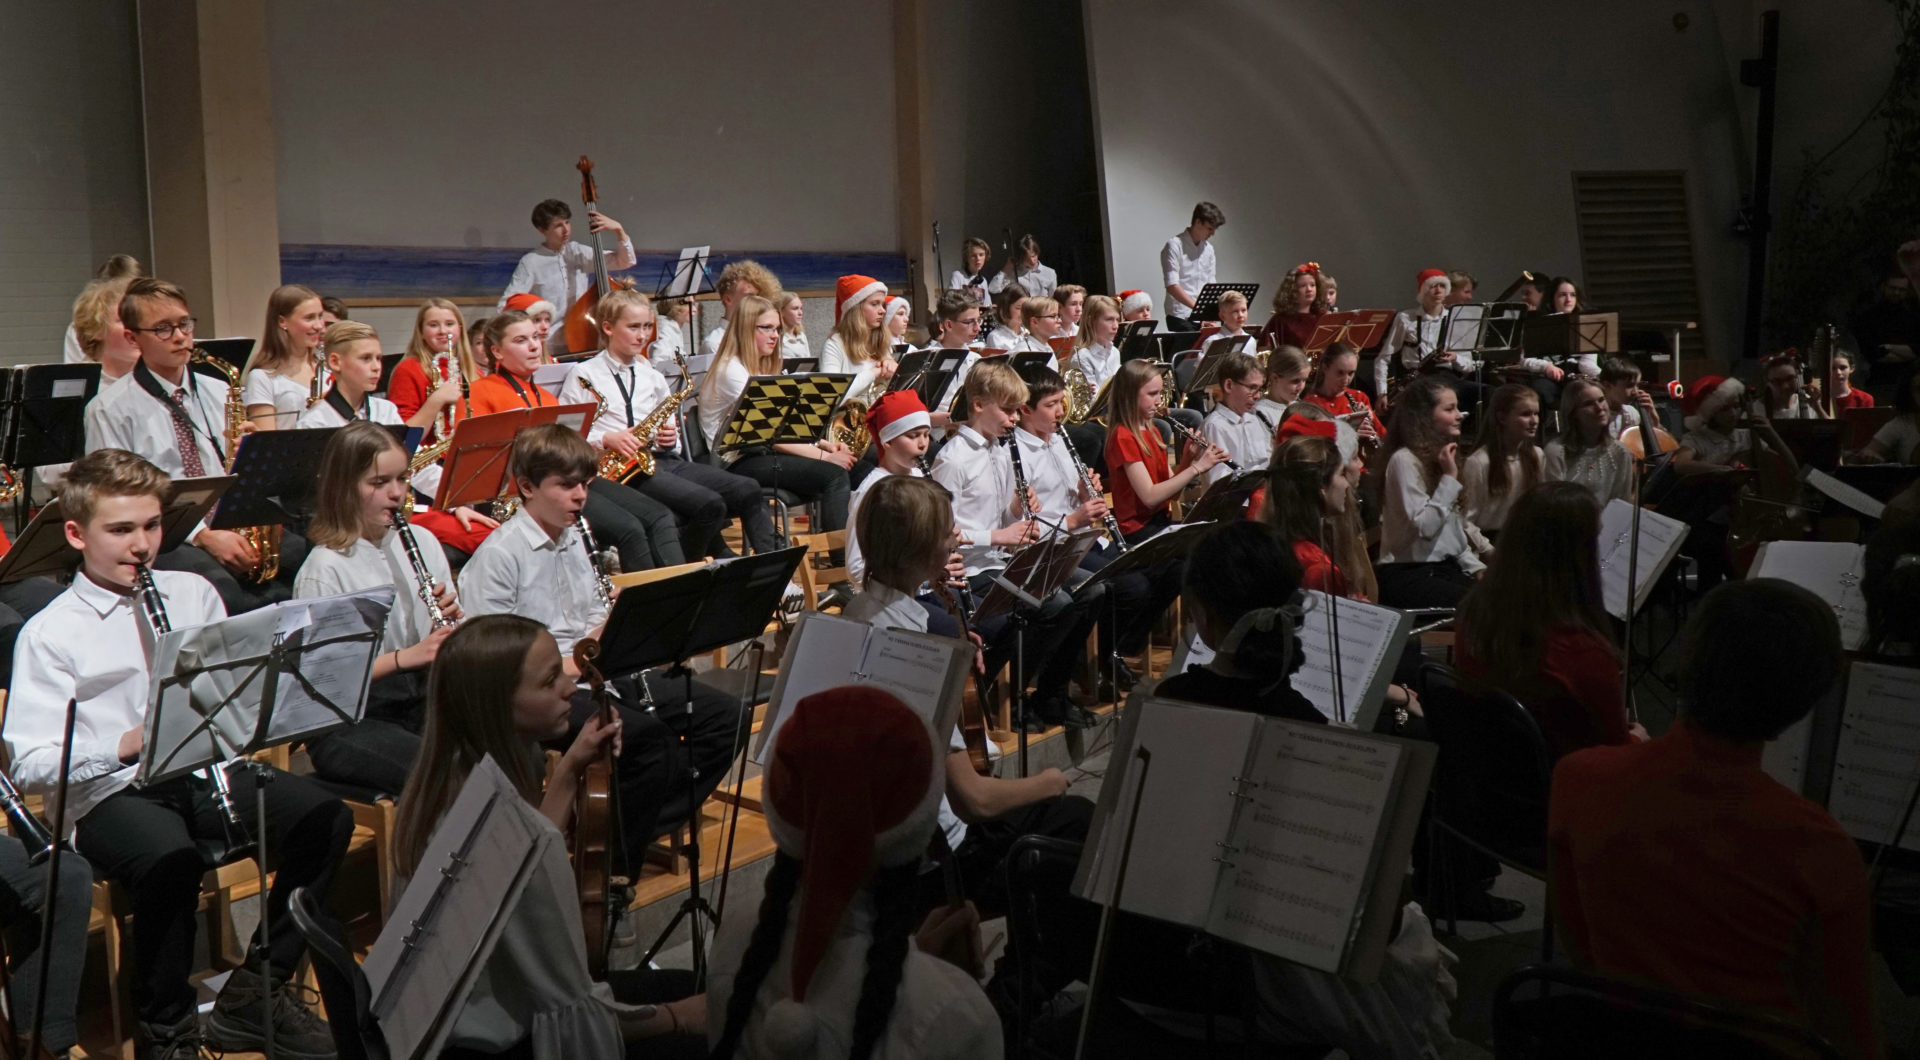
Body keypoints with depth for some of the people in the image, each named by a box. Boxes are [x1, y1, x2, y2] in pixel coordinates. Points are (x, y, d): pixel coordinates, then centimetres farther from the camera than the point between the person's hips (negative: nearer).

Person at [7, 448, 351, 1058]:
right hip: (111, 793, -5)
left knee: (326, 818, -19)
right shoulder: (49, 634, -3)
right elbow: (29, 766, -10)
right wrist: (126, 744, -24)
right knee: (171, 860, -37)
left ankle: (255, 993, -1)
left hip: (204, 771, 5)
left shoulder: (194, 595, 12)